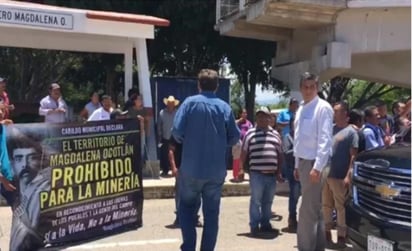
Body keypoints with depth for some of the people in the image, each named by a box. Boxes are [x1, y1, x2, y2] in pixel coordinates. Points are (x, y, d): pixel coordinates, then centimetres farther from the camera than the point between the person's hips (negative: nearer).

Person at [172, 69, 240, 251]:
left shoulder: (190, 102, -5)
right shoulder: (224, 107, 1)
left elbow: (177, 131, -12)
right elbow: (235, 136, 1)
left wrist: (186, 141, 9)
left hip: (192, 168, -1)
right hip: (216, 170, 2)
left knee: (187, 207, 16)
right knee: (211, 212, 13)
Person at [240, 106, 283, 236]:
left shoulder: (275, 134, 14)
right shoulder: (250, 133, 2)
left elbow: (280, 154, 17)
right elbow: (244, 153, 3)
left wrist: (279, 172, 13)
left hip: (272, 174, 4)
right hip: (256, 173, -4)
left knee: (268, 201, 11)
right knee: (256, 200, -1)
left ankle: (265, 224, 22)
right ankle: (254, 226, 7)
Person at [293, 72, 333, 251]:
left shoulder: (323, 108, -12)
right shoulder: (301, 109, 14)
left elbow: (325, 140, -18)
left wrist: (317, 167, -23)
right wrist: (297, 164, 16)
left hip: (314, 163, -8)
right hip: (303, 162, 8)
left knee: (308, 211, -7)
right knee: (315, 209, 15)